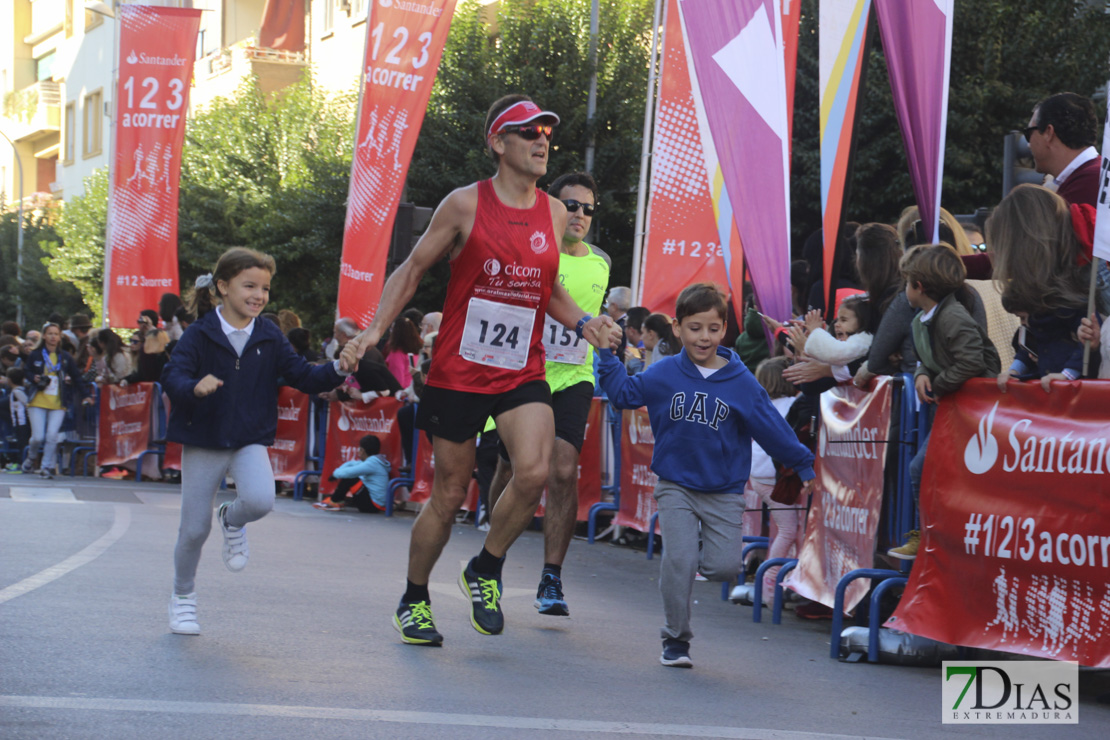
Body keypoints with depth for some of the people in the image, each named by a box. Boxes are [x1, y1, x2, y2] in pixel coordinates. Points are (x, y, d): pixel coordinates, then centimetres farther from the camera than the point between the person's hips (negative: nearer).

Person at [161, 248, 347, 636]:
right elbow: (172, 378, -18)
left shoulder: (270, 338, 2)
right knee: (194, 529, 3)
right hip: (202, 442, -2)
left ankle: (233, 521, 10)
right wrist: (194, 386, -40)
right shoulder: (199, 335, -8)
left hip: (250, 441, 2)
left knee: (260, 500, -27)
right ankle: (183, 596, 28)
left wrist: (336, 370, -16)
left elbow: (303, 377, 3)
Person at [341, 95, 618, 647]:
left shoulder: (554, 213, 6)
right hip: (458, 372, -3)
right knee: (449, 495, 4)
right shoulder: (465, 205, -6)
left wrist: (582, 323, 2)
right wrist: (374, 330, -8)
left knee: (534, 472, -21)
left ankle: (485, 570, 4)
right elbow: (412, 270, 2)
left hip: (522, 373, 3)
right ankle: (414, 601, 26)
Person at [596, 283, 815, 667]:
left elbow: (772, 427, 3)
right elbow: (624, 393, 11)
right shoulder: (664, 374, 0)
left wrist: (802, 465, 6)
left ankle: (698, 557, 24)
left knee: (724, 567, -11)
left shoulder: (741, 383, -3)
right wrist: (608, 356, 2)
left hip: (723, 490, 0)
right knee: (678, 559, -15)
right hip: (675, 486, 0)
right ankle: (675, 639, 1)